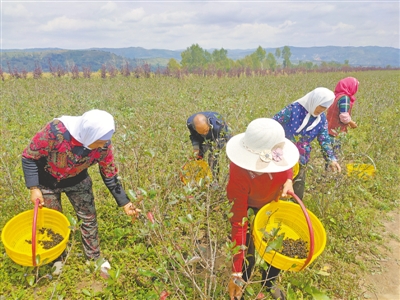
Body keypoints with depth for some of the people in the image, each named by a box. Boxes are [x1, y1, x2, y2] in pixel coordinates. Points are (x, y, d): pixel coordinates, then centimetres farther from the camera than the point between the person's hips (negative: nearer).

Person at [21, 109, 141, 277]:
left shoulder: (103, 145, -28)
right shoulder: (55, 131, -39)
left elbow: (110, 175, -13)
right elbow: (30, 157, -22)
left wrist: (125, 203, -14)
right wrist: (34, 189, -24)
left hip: (77, 180, 2)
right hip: (47, 180, -2)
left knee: (88, 218, 6)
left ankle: (94, 258, 30)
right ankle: (56, 259, 40)